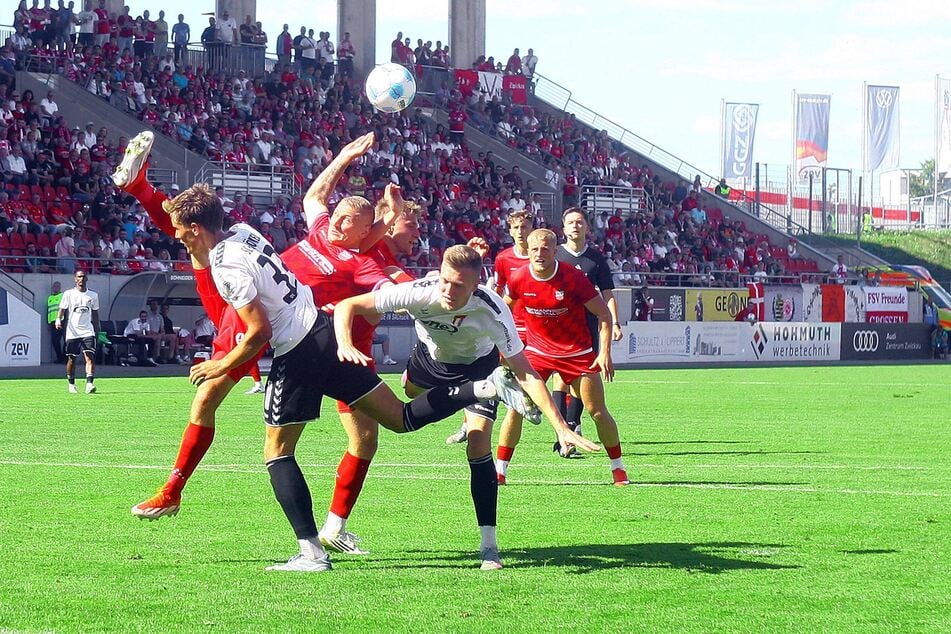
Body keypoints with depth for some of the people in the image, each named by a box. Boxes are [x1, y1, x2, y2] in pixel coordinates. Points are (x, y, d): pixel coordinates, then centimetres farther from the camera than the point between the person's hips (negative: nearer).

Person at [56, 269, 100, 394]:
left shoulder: (93, 295, 10)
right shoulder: (68, 294, 3)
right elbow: (62, 309, 1)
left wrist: (97, 329, 18)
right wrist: (58, 320, -18)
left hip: (88, 331, 1)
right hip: (72, 332, -1)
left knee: (90, 357, -15)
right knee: (71, 359, 6)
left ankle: (89, 384, -25)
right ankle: (71, 384, 22)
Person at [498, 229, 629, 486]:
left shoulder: (573, 277, -18)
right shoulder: (519, 279, -10)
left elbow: (604, 314, -10)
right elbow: (505, 306, 13)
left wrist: (605, 353, -18)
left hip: (578, 353, -1)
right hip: (537, 351, 2)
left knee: (598, 411, -1)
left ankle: (618, 468, 15)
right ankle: (499, 471, -2)